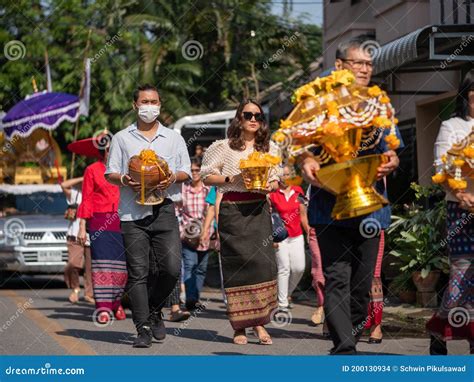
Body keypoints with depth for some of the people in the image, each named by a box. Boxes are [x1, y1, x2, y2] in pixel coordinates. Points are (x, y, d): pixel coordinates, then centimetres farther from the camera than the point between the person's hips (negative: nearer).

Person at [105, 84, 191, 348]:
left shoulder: (174, 138, 16)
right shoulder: (122, 138, 13)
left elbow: (186, 172, 14)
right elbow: (110, 173, 11)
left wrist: (173, 178, -9)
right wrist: (125, 180, -11)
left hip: (164, 210, 1)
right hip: (133, 213, -1)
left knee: (171, 267, -9)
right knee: (138, 272, -4)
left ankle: (155, 310, 17)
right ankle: (144, 328, 0)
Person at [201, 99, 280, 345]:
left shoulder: (269, 148, 14)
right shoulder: (225, 147, 4)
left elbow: (276, 181, 19)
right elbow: (206, 176, 3)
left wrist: (269, 186, -4)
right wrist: (230, 179, -12)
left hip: (259, 210, 3)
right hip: (232, 210, -3)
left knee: (263, 262, -8)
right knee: (237, 264, -4)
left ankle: (260, 323, -2)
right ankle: (239, 326, 2)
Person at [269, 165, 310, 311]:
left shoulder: (298, 191, 7)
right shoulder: (272, 193, -5)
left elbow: (302, 214, 14)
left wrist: (309, 231, 9)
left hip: (297, 236, 4)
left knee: (299, 268, -3)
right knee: (284, 268, -7)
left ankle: (287, 293, 23)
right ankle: (282, 303, 0)